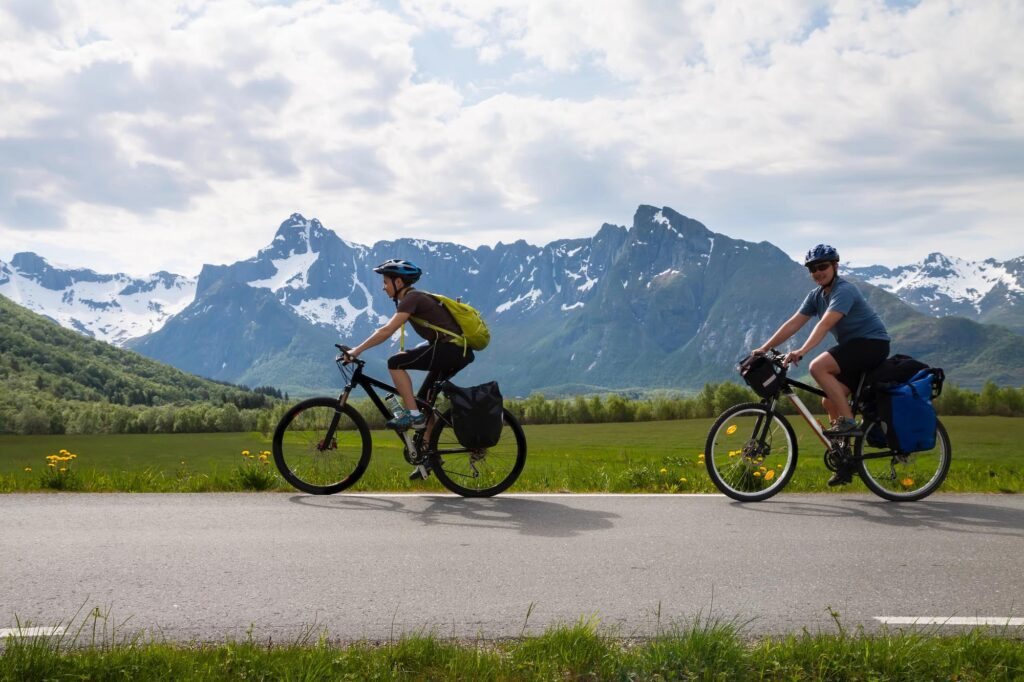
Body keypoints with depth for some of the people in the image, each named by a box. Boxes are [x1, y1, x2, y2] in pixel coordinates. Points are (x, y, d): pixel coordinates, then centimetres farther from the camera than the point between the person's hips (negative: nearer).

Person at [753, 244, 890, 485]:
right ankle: (846, 464, 12)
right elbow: (794, 323, 3)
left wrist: (802, 351, -45)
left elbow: (825, 324, -33)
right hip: (853, 346, 9)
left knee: (818, 366, -27)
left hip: (873, 343, -9)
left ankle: (849, 422, -21)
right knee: (829, 401, 2)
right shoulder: (816, 295, 8)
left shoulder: (844, 290, -19)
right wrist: (763, 349, -4)